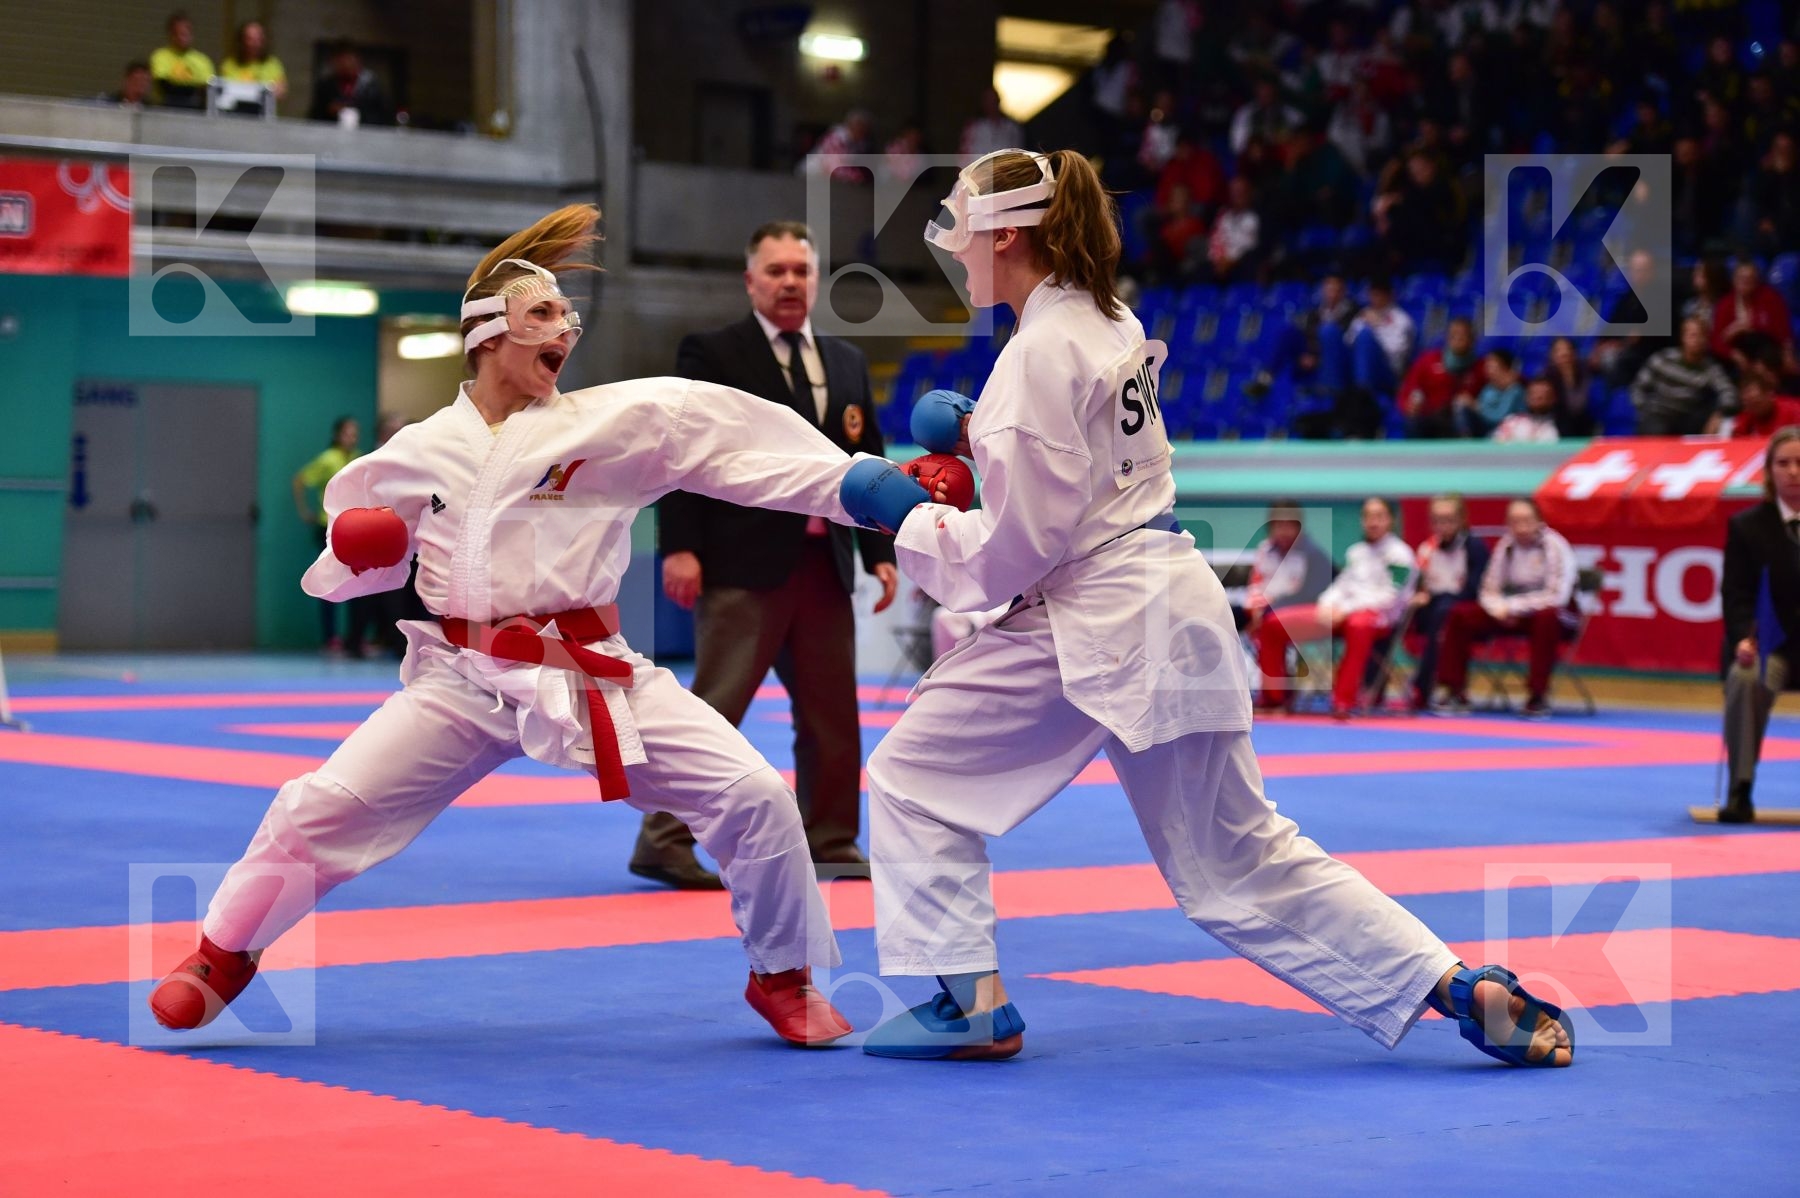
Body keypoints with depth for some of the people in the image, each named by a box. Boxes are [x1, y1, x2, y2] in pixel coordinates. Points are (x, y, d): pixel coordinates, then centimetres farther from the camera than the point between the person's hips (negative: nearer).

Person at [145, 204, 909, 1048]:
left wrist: (859, 481, -20)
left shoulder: (617, 422, -4)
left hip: (590, 676, -1)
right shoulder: (420, 453, 2)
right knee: (319, 809, -5)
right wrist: (357, 553, -8)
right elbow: (355, 564, 16)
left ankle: (783, 978, 13)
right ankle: (224, 955, 22)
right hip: (463, 680, 1)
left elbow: (735, 433, -12)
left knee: (751, 796, -12)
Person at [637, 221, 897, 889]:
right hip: (743, 562, -6)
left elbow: (869, 463, 17)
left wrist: (879, 551, 9)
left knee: (832, 711, 10)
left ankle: (830, 843, 21)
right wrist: (680, 547, -16)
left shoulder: (846, 363, 16)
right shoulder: (709, 354, -1)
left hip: (824, 562, 6)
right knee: (716, 704, -9)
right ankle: (663, 842, -4)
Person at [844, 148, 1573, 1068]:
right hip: (1170, 604, 9)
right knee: (1236, 857, 13)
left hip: (1097, 626, -9)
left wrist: (907, 524, -5)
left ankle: (971, 1004, 7)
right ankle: (1463, 989, 9)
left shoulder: (1042, 353, -15)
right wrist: (983, 435, 17)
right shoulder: (1114, 327, 13)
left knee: (911, 778, 4)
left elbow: (1022, 544, -18)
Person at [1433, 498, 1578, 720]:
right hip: (1511, 615, 5)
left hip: (1554, 615, -5)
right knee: (1459, 615, -11)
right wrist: (1501, 609, -20)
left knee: (1546, 617, -40)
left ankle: (1537, 696, -30)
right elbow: (1489, 591, 2)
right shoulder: (1505, 546, -3)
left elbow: (1557, 596, -23)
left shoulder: (1555, 547, -17)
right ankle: (1455, 692, -8)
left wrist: (1514, 607, -24)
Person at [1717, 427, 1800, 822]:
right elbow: (1736, 596, -4)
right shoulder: (1747, 526, 3)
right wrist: (1744, 639, -25)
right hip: (1768, 645, 0)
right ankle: (1740, 790, -28)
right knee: (1746, 678, -34)